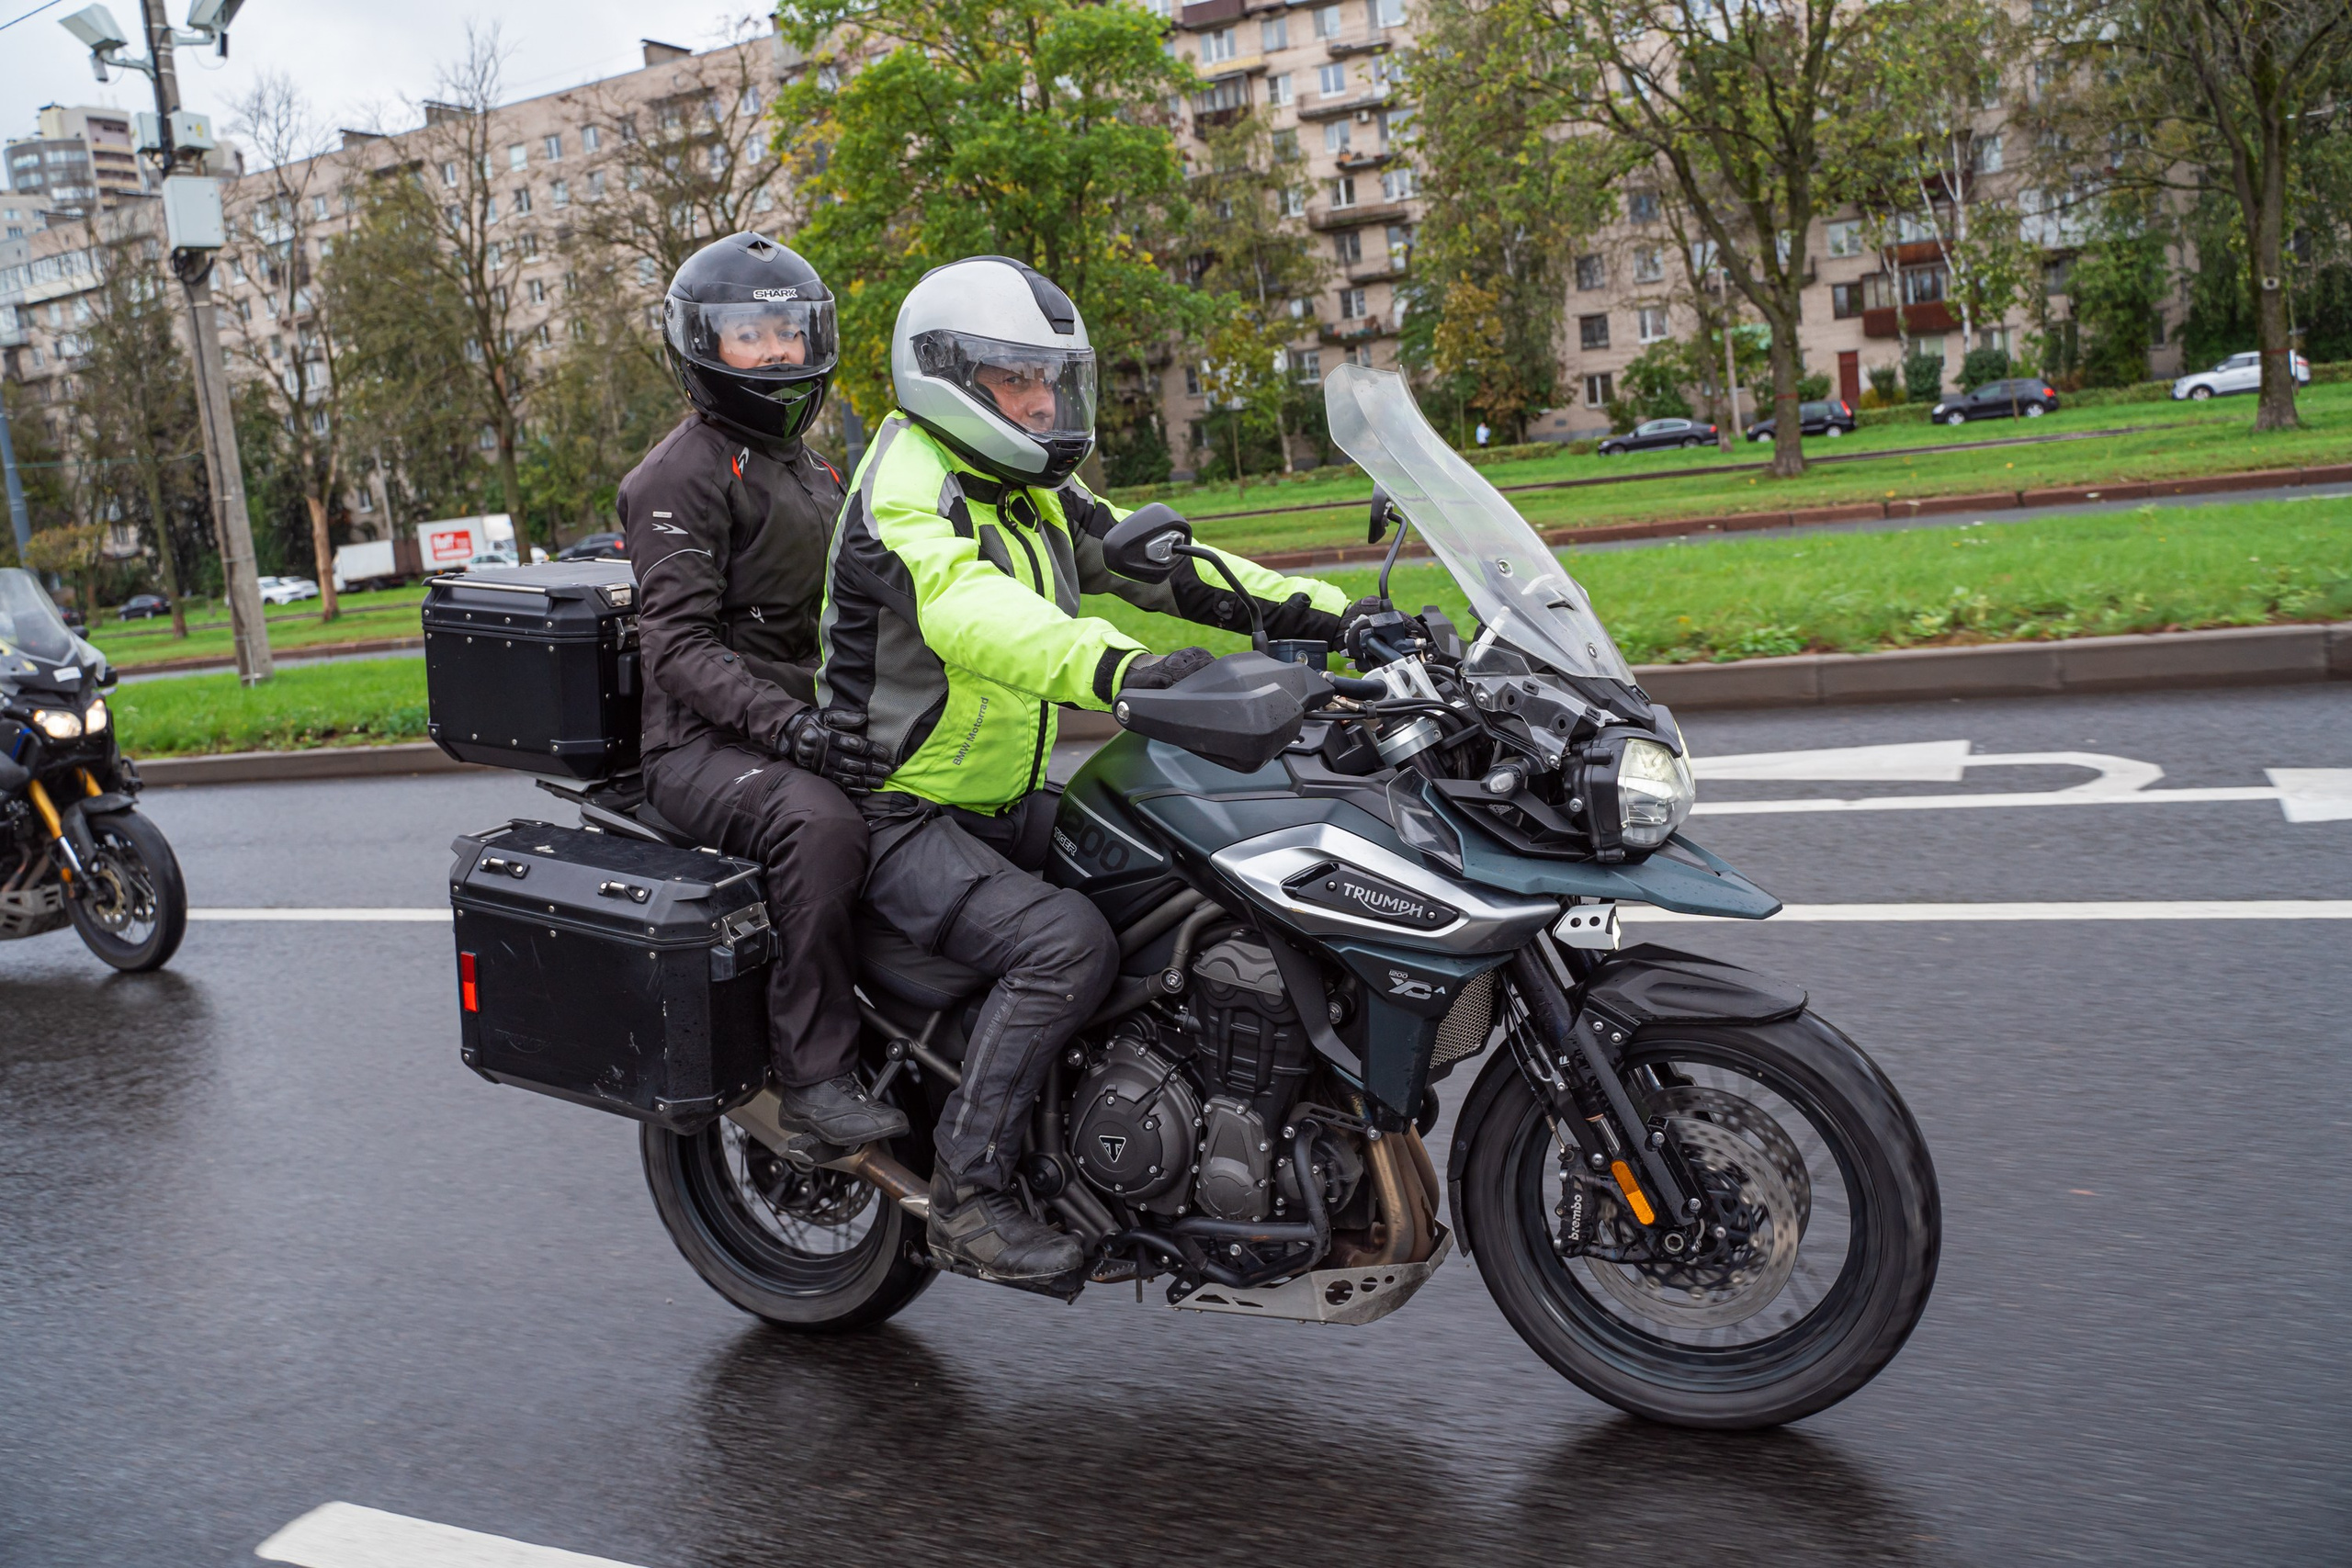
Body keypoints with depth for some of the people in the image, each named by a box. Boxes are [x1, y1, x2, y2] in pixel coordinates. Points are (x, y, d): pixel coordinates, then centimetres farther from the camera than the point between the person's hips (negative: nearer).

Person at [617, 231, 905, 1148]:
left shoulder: (808, 469, 22)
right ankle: (814, 1073, -30)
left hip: (808, 721, 8)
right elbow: (679, 643, -17)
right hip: (703, 743, -8)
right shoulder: (682, 472, -6)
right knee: (820, 826, -37)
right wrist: (784, 726, -31)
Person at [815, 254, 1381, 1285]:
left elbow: (1158, 564, 8)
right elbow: (963, 606, -37)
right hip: (900, 819, -9)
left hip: (1006, 806, 9)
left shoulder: (1035, 495, 12)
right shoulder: (907, 491, -17)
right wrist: (1115, 668, -55)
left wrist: (1321, 612, -6)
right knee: (1067, 944, -29)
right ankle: (965, 1199, -18)